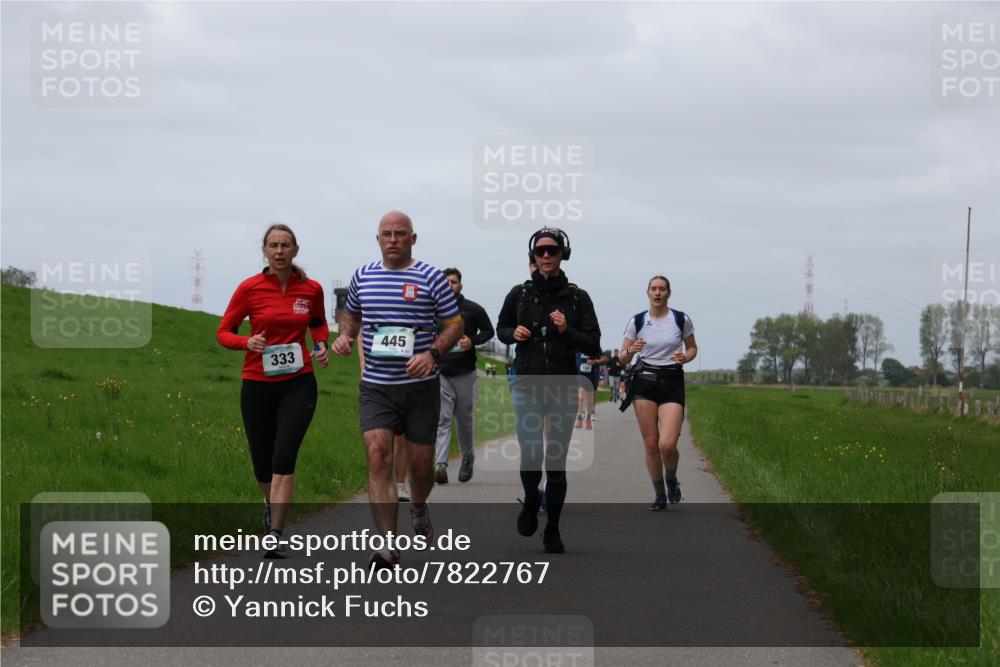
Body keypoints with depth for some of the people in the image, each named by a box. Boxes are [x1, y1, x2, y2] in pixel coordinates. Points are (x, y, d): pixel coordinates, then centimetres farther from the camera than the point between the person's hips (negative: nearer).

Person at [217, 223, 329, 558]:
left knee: (284, 457, -17)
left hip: (298, 384, -1)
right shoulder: (249, 288, -4)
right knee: (262, 463, 10)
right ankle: (272, 503, 45)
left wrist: (321, 346, 2)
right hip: (258, 384, 1)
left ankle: (274, 536, -17)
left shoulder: (312, 289, 1)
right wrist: (247, 342, -18)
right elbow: (223, 332, 2)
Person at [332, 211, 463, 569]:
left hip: (420, 385, -1)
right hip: (375, 387, 1)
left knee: (420, 461, 7)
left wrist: (432, 354, -17)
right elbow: (351, 313, 24)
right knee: (378, 455, -16)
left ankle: (418, 508, 43)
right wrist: (345, 335, 2)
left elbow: (454, 324, 0)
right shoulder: (362, 276, 8)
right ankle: (388, 545, -18)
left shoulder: (430, 278, -2)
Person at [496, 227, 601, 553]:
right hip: (527, 384, 0)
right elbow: (501, 328, 19)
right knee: (531, 453, -15)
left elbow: (593, 345, 0)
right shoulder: (519, 294, 3)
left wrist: (567, 331, -17)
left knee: (557, 461, 1)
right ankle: (531, 502, 16)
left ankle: (553, 531, 16)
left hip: (563, 388, 0)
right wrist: (513, 333, -3)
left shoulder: (577, 298, 0)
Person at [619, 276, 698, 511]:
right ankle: (660, 496, 16)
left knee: (667, 444, -16)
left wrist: (685, 357, -6)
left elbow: (692, 347, 16)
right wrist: (631, 351, -15)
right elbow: (622, 358, 8)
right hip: (644, 383, 2)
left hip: (672, 383, -2)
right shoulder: (637, 322, 4)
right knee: (650, 444, 0)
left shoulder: (681, 320, 1)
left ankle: (671, 480, 16)